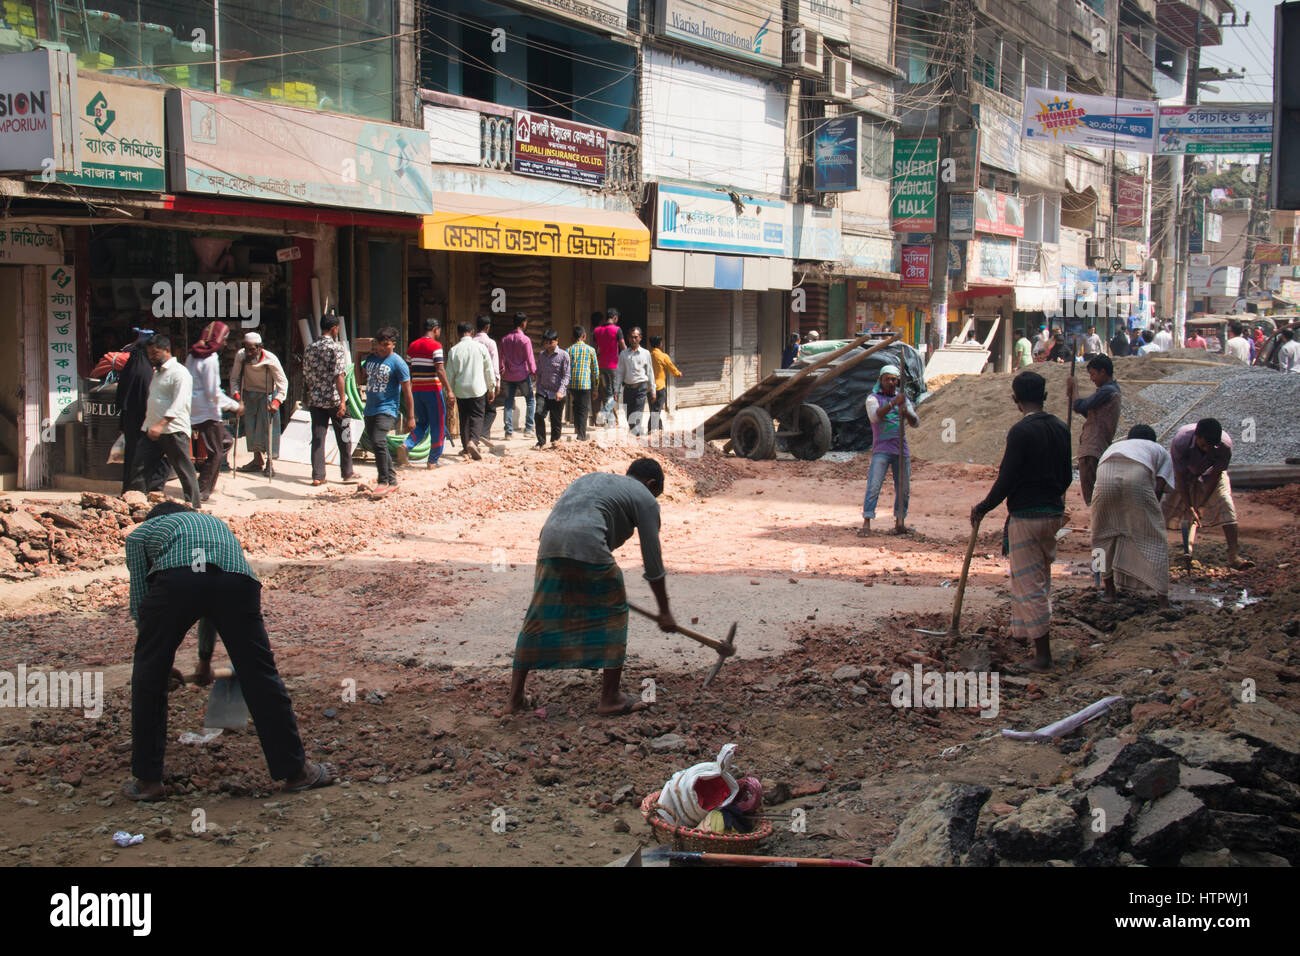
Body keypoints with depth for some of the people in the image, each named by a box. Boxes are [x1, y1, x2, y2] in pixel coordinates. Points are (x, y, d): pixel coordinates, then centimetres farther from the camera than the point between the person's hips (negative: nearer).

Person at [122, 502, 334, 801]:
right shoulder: (214, 521, 46)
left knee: (149, 676, 17)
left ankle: (148, 780, 21)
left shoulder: (141, 532, 36)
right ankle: (296, 771, 20)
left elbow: (140, 599, 32)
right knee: (260, 674, 12)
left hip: (175, 577, -2)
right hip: (237, 577, 2)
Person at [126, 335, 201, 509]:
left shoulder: (179, 372, -9)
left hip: (174, 431, -9)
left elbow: (178, 404, -21)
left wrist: (161, 424, -31)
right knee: (138, 467, 4)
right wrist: (149, 425, 19)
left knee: (185, 470, -3)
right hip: (152, 430, 9)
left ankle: (193, 507, 4)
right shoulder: (156, 373, 21)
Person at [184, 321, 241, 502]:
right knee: (216, 453, -2)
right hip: (207, 413, -10)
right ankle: (201, 492, -1)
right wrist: (235, 406, -9)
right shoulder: (210, 359, -16)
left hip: (194, 411, 10)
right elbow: (214, 392, -19)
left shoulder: (192, 355, 12)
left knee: (226, 440, 20)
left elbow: (187, 384, 18)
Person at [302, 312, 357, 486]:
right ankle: (347, 473, 18)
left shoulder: (309, 349, 7)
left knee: (317, 438, 5)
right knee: (343, 437, 10)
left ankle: (317, 476, 2)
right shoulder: (337, 348, -10)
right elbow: (339, 376, -17)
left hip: (315, 400, 4)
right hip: (334, 399, -4)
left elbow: (306, 377, 12)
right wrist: (342, 401, -19)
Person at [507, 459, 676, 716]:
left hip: (549, 541, 6)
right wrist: (664, 612, 21)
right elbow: (652, 561, 14)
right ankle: (610, 697, 14)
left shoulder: (592, 478, 35)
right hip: (587, 546, -6)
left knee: (539, 619, 14)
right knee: (613, 615, 12)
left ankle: (515, 697, 17)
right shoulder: (644, 498, 17)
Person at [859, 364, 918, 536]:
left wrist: (906, 412, -16)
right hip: (881, 449, -4)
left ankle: (900, 522, 16)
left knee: (903, 488, 5)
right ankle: (866, 524, -14)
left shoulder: (902, 398, 14)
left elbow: (915, 423, 6)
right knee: (873, 487, -13)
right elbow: (874, 417, -19)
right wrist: (893, 403, -32)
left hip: (901, 449, 4)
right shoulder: (873, 398, 1)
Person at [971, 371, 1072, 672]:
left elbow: (1006, 479, -17)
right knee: (1039, 579, 21)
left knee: (1030, 583, -2)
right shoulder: (1060, 428, 6)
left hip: (1026, 516, -8)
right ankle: (1023, 631, 35)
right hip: (1053, 512, 8)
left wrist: (982, 509, -4)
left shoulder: (1021, 431, -17)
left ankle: (1043, 653, -2)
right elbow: (1066, 476, 13)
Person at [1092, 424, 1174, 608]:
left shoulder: (1114, 446, 44)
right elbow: (1158, 489, 20)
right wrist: (1148, 517, 28)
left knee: (1103, 536, 23)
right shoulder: (1161, 452, 36)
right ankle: (1162, 597, 9)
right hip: (1138, 476, -2)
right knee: (1153, 538, 13)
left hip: (1105, 476, 2)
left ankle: (1109, 591, 29)